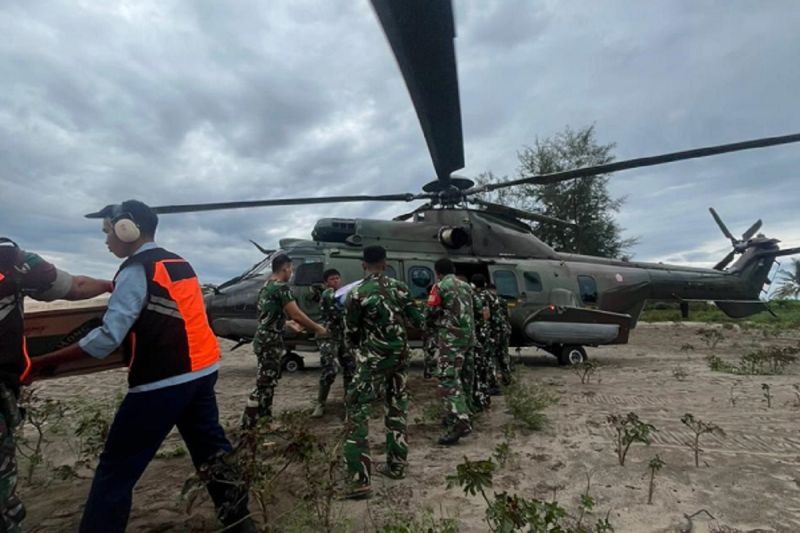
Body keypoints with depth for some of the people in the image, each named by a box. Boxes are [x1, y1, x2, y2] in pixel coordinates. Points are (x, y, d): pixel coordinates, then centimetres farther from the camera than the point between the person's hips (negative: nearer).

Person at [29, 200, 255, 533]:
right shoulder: (180, 264, 14)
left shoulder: (137, 270, -10)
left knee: (116, 470, 3)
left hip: (165, 380, -8)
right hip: (203, 370, 9)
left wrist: (47, 362, -9)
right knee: (211, 451, 17)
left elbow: (108, 337, -17)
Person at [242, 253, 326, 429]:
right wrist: (317, 328, -6)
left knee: (269, 381, 17)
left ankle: (264, 420, 26)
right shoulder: (282, 287, -15)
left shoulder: (266, 286, 14)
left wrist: (288, 323, 31)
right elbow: (297, 314, -18)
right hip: (270, 342, -10)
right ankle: (247, 427, 1)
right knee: (264, 384, -4)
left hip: (264, 339, 10)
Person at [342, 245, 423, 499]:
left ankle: (360, 480, -3)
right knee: (396, 409, 17)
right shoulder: (399, 287, 0)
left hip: (372, 359, -5)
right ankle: (396, 465, 28)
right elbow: (417, 320, 5)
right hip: (400, 355, 5)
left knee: (358, 412, 0)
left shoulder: (356, 294, -11)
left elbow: (352, 333, -2)